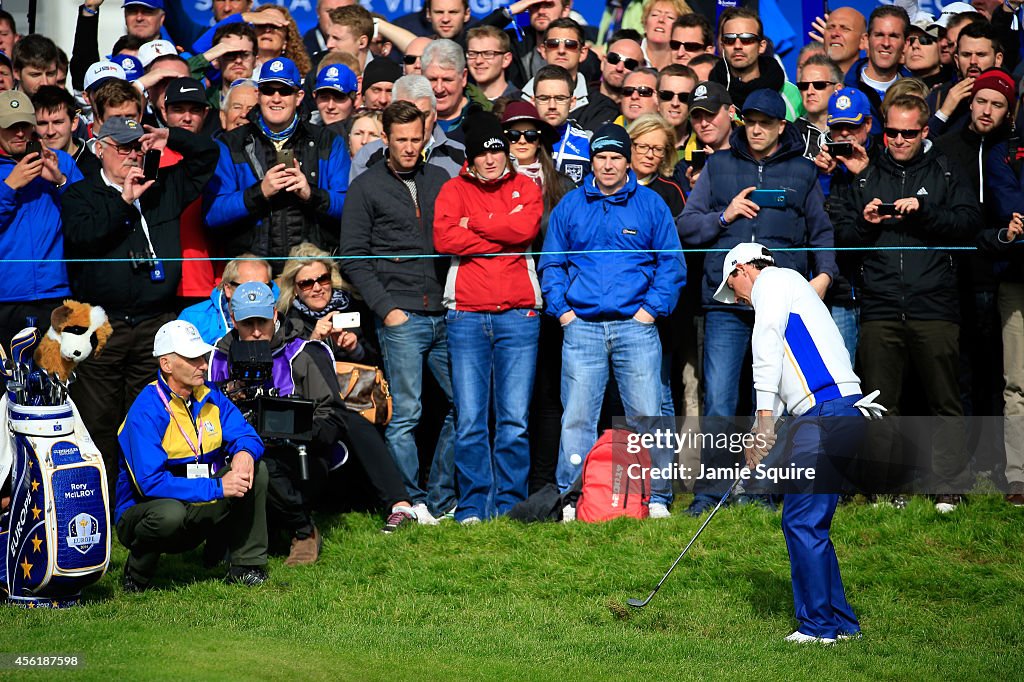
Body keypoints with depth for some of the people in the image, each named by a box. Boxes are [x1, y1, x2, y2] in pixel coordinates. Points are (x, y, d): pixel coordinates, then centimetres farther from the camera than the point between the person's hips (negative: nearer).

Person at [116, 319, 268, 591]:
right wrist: (217, 487, -31)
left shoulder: (209, 397, 2)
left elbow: (246, 435, 1)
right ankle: (136, 576, -9)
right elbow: (151, 482, -28)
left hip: (196, 512, 7)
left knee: (255, 470, -8)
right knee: (170, 513, -40)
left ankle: (247, 567, -2)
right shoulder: (145, 412, -20)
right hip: (141, 511, -7)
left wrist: (244, 452, -26)